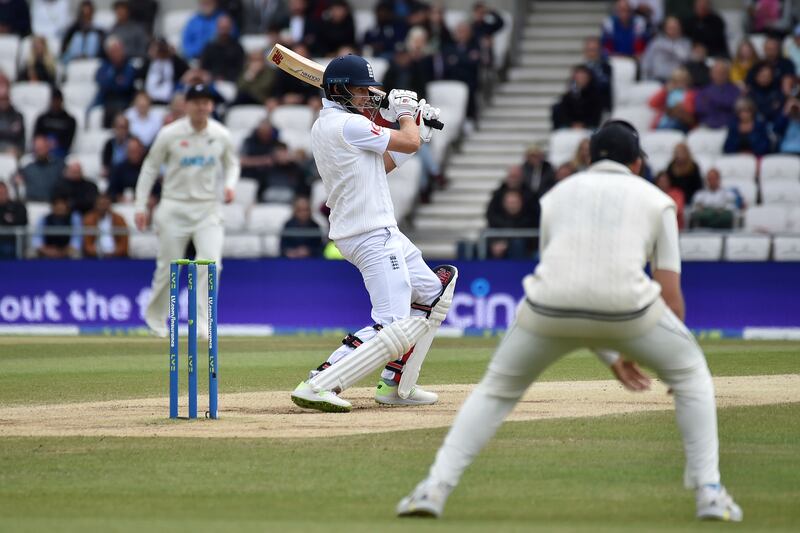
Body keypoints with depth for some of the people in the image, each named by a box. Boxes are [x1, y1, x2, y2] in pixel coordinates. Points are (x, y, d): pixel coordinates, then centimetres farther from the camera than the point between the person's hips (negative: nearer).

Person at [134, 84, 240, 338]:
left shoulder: (221, 135, 0)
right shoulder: (169, 134, -7)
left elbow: (232, 163, 17)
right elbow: (150, 168, 2)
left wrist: (230, 184, -5)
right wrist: (141, 206, -1)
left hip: (207, 208, 1)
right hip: (174, 207, -1)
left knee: (211, 262, -18)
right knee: (167, 268, 5)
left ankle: (203, 321, -14)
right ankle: (155, 318, 28)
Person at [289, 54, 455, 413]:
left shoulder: (324, 126, 15)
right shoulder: (348, 124, -16)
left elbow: (382, 164, 22)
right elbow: (410, 142, -8)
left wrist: (417, 127, 17)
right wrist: (406, 113, 12)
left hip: (382, 232, 11)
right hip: (373, 236, -11)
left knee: (433, 294, 23)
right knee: (393, 327, -18)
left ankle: (394, 385, 21)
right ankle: (318, 386, -24)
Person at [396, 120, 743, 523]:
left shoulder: (557, 194, 29)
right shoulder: (656, 199, 22)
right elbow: (670, 293, 15)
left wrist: (611, 358, 36)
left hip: (549, 308, 2)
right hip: (627, 307, -1)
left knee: (496, 388, 23)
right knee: (690, 374, 24)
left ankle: (435, 488, 8)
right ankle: (709, 493, 14)